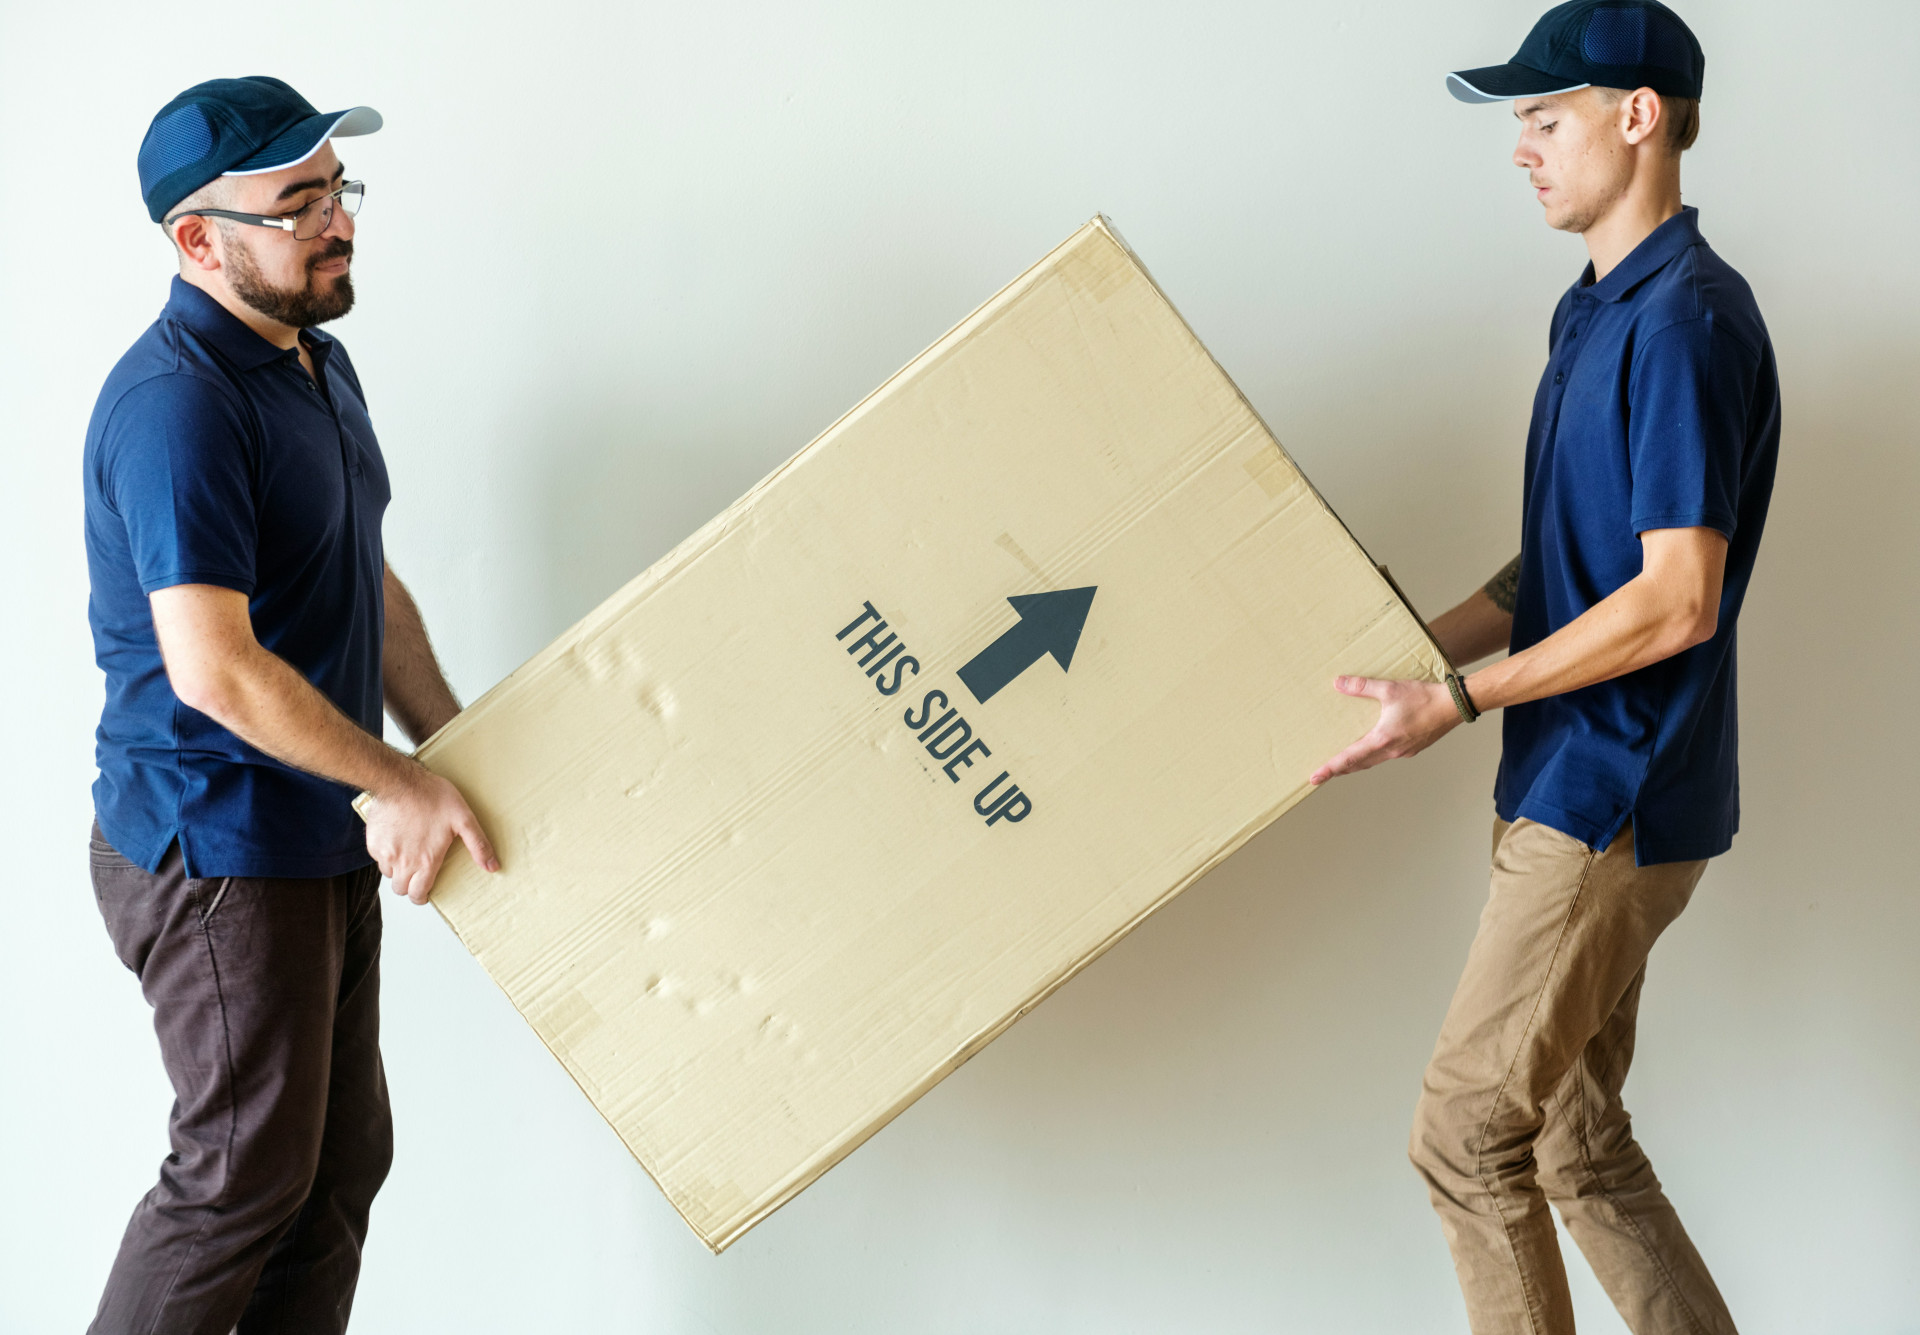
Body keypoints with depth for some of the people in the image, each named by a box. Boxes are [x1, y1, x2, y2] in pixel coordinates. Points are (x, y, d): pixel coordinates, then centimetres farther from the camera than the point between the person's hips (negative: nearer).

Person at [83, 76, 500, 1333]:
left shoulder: (320, 365, 11)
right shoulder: (177, 403, -22)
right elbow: (214, 670, -29)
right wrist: (396, 783, -20)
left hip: (323, 842, 10)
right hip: (214, 853, -10)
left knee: (345, 1158, 15)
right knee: (246, 1173, 0)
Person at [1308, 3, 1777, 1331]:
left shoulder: (1685, 321, -17)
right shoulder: (1600, 313, 14)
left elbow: (1676, 598, -23)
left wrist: (1461, 700, -20)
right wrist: (1414, 657, 15)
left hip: (1614, 803, -10)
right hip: (1576, 791, 10)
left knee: (1466, 1133, -3)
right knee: (1577, 1138, 14)